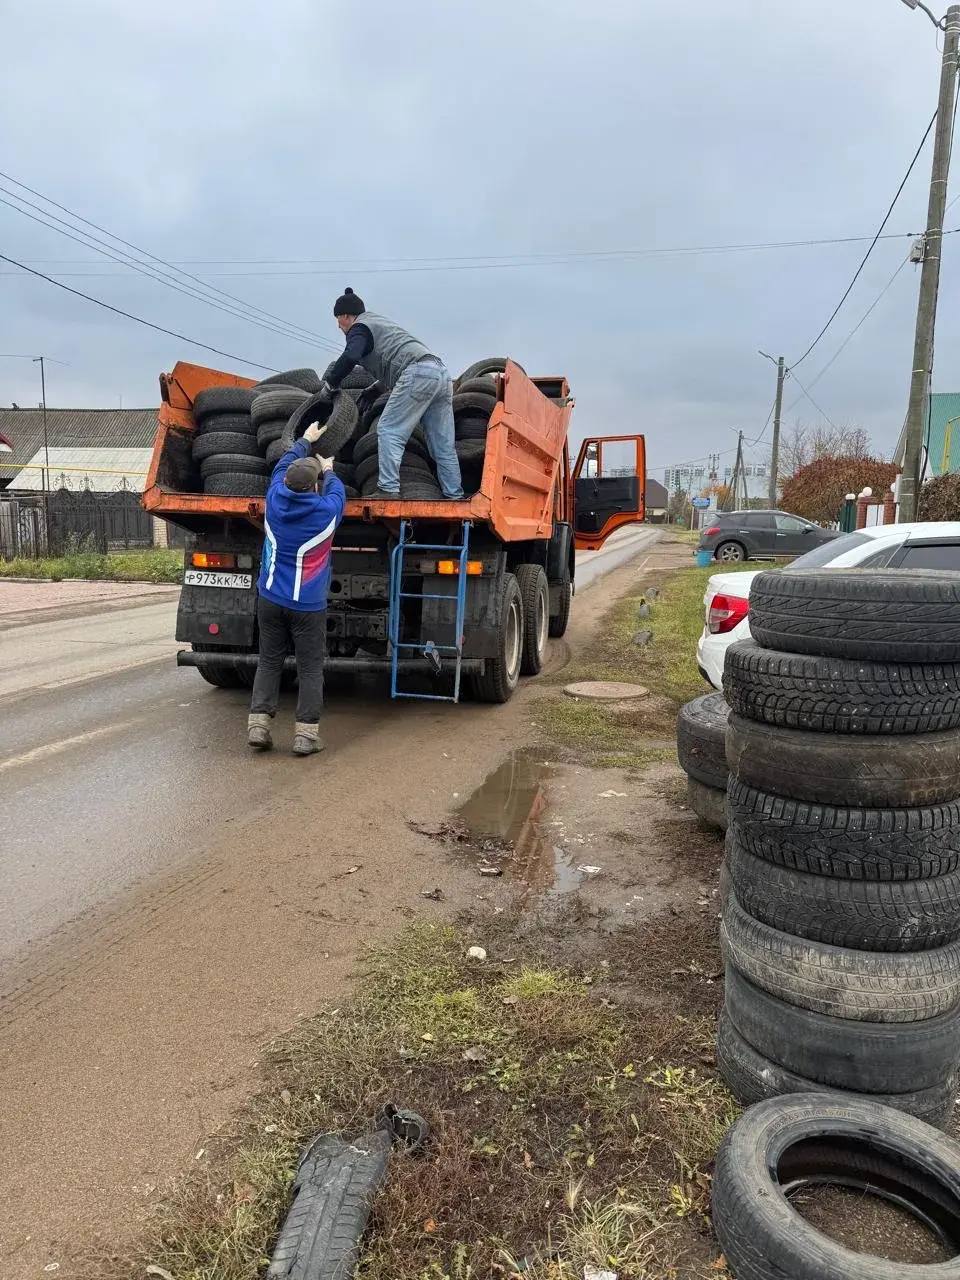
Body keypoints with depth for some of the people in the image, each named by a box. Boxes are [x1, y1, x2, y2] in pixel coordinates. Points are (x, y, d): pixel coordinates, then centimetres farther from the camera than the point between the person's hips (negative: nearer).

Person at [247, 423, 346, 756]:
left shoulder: (275, 500, -2)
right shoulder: (326, 511, -13)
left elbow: (282, 466, 18)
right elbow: (337, 491, 12)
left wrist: (305, 440, 33)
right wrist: (328, 470, 30)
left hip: (270, 598, 4)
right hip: (307, 604, -4)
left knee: (269, 662, 12)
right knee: (310, 669, 3)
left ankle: (258, 725, 7)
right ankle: (305, 734, 2)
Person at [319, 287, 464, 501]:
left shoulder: (360, 327, 7)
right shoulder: (380, 321, 35)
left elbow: (350, 357, -13)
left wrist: (330, 384, -1)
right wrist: (376, 389, 41)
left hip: (417, 375, -9)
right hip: (441, 374, 9)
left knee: (389, 431, -6)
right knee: (443, 444, 8)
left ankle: (388, 489, -13)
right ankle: (454, 495, 7)